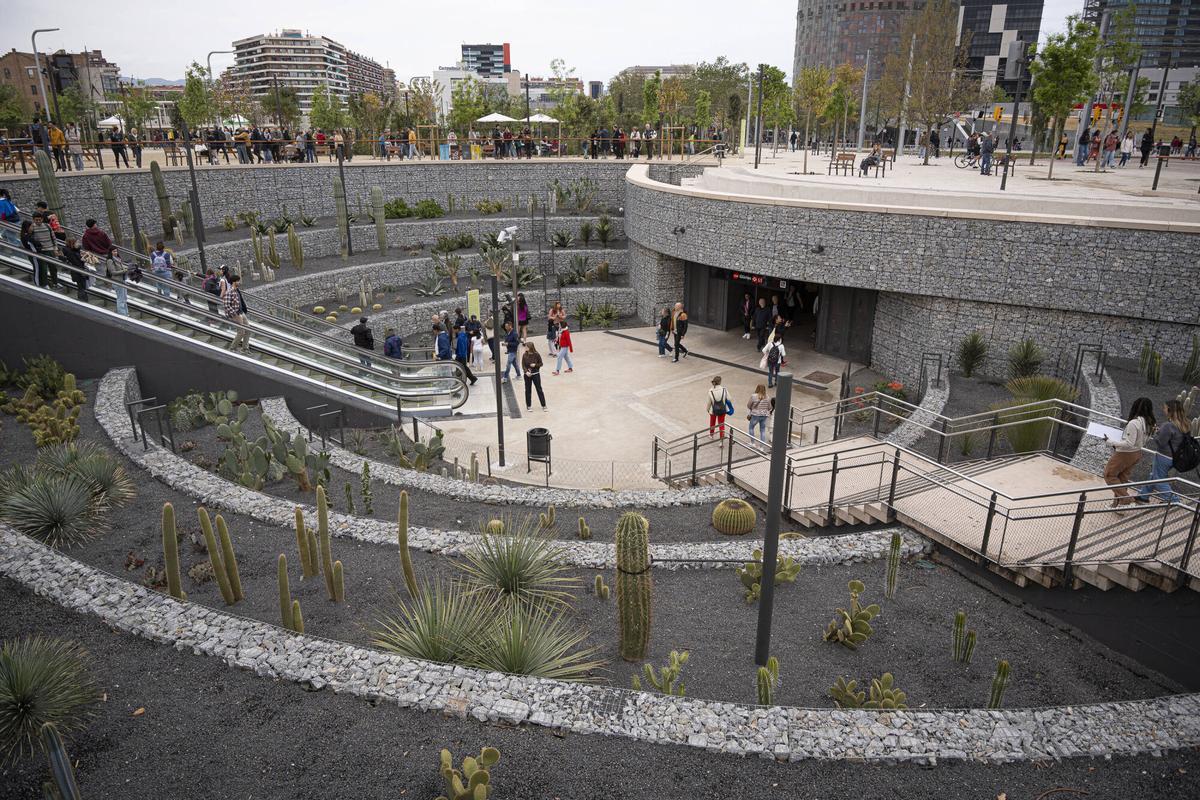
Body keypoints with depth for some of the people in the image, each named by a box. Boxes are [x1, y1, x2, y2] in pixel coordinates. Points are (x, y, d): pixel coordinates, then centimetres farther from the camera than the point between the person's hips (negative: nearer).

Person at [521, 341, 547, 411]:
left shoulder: (536, 355, -9)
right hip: (527, 375, 2)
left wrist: (535, 365, -20)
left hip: (536, 374, -2)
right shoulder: (525, 355, -3)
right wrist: (526, 372, -19)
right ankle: (529, 406, 20)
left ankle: (544, 406, 7)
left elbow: (541, 363, -1)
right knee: (528, 390, 9)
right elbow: (523, 365, -4)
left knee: (539, 389, 1)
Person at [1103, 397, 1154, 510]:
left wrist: (1110, 442, -22)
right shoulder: (1148, 423, -1)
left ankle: (1126, 500, 3)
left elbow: (1129, 444, -27)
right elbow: (1143, 441, 11)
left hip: (1126, 454, -8)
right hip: (1137, 453, 8)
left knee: (1109, 475, 8)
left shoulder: (1133, 423, -28)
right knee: (1123, 479, 18)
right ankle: (1117, 504, 25)